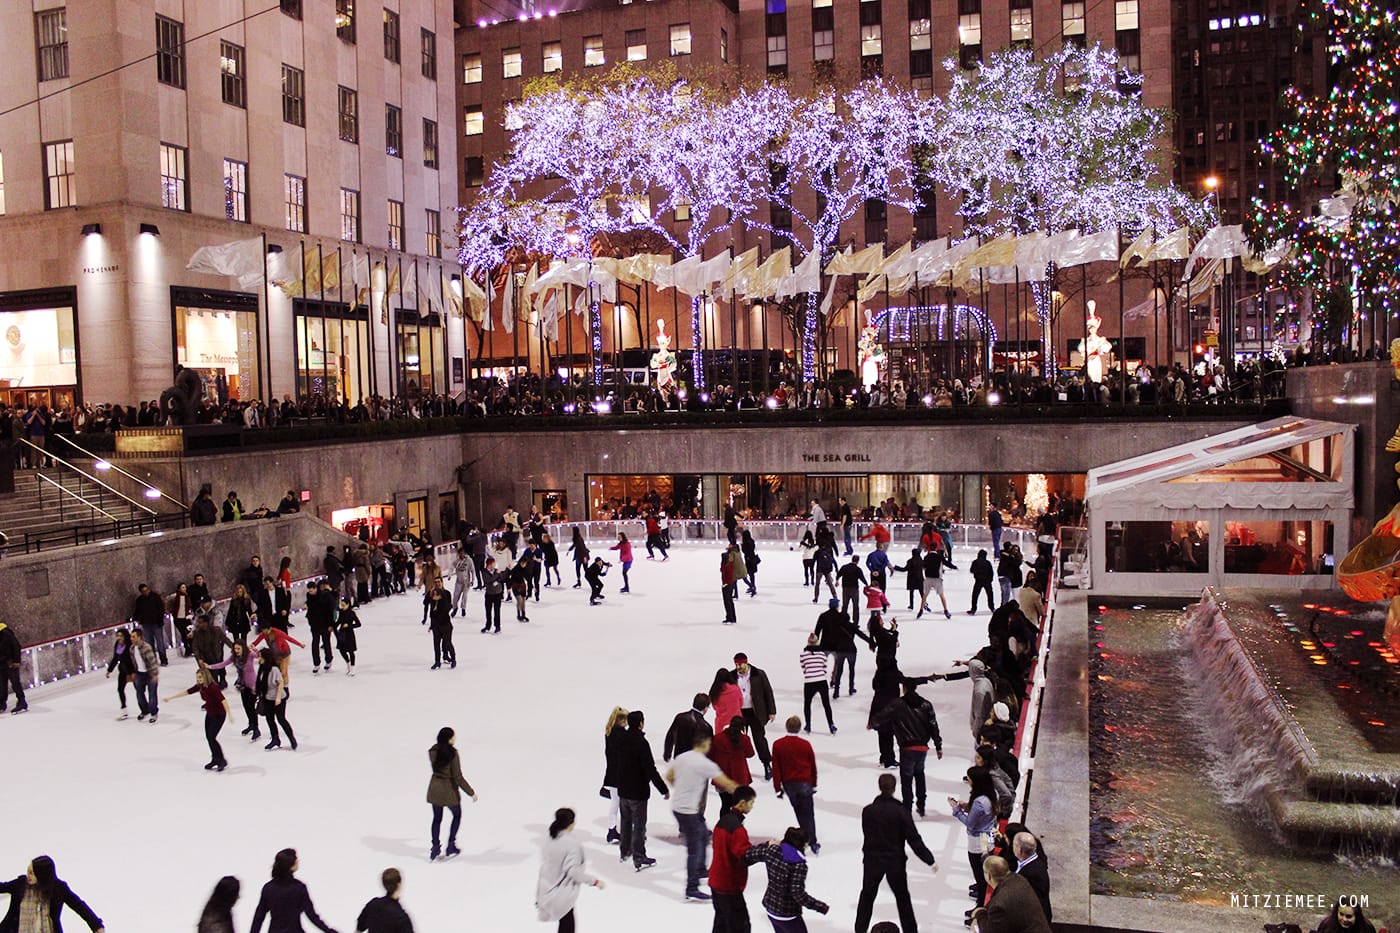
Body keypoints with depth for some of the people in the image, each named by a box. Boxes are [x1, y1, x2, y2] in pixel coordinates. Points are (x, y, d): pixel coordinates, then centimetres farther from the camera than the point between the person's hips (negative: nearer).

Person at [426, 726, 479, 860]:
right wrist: (471, 793, -12)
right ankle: (450, 847, 24)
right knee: (457, 815, 21)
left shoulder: (433, 751, -9)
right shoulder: (453, 754, -25)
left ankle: (435, 849, 26)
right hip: (449, 790, -4)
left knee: (437, 818, 21)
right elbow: (458, 777, -21)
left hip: (434, 788, 4)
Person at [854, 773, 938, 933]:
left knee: (867, 896, 17)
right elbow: (914, 839, -15)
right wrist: (930, 860, -8)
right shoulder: (901, 811, -17)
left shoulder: (867, 810, -11)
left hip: (873, 860, 1)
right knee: (902, 897, 17)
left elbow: (866, 834, 1)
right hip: (895, 861, -1)